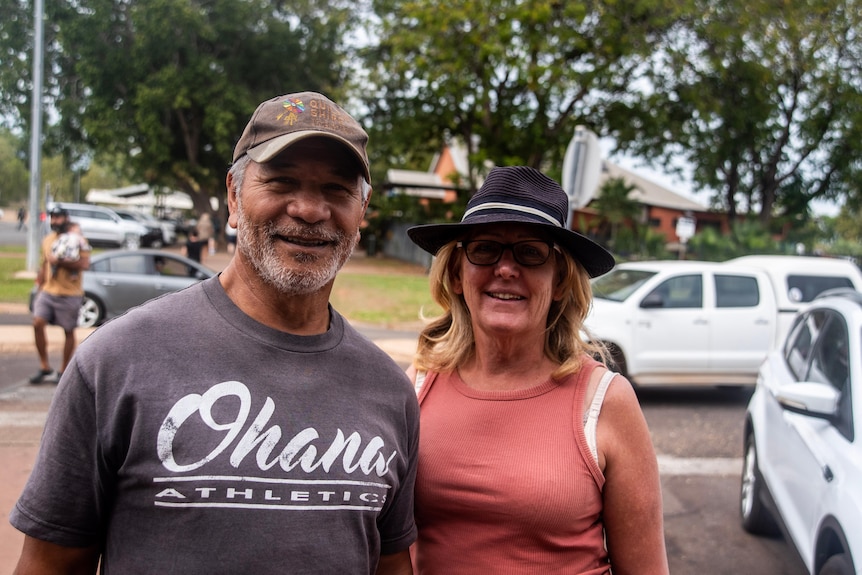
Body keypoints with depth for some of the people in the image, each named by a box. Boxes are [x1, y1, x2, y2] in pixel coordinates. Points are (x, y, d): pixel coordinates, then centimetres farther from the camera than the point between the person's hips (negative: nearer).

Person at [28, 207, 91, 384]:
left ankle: (64, 371, 16)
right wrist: (39, 289, 18)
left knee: (68, 331, 4)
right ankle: (45, 367, 4)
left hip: (69, 294, -5)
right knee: (38, 323, -8)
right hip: (48, 291, 5)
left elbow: (84, 264, -17)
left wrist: (60, 261, -22)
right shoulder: (47, 240, 13)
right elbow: (43, 266, 21)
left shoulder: (77, 239, -7)